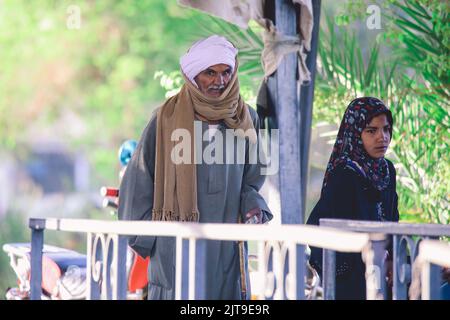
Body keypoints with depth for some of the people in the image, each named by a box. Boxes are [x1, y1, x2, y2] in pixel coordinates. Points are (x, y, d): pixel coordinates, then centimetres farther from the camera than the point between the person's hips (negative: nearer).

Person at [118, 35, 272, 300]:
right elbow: (140, 178, 2)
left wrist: (253, 208, -4)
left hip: (227, 245, 3)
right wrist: (145, 237, 1)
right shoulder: (168, 119, -3)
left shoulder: (245, 119, 7)